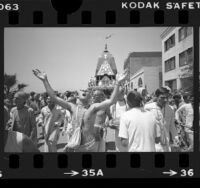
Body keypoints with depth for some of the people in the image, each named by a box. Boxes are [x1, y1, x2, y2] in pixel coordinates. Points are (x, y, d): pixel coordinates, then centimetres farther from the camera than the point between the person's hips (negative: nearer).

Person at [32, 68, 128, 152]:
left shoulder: (93, 107, -8)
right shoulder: (72, 107, -1)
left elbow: (111, 101, -19)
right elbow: (54, 97, -6)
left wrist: (117, 83, -29)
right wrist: (45, 80, -12)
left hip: (90, 147, -2)